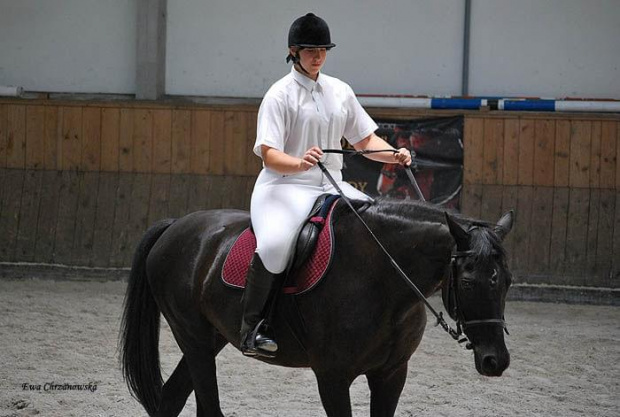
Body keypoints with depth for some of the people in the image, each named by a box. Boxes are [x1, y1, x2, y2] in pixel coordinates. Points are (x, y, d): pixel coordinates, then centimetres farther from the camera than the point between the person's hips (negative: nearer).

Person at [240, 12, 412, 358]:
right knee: (275, 245, -35)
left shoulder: (340, 91, 13)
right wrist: (299, 163, -35)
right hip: (285, 187, -6)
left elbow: (365, 139, 18)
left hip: (332, 186, 6)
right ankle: (252, 326, -24)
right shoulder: (281, 94, -5)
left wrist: (394, 155, -3)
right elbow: (269, 154, -14)